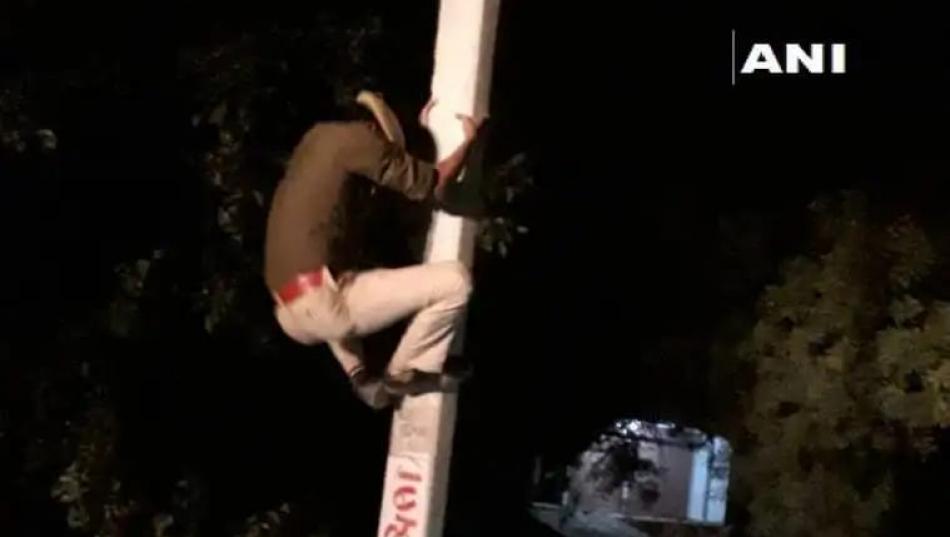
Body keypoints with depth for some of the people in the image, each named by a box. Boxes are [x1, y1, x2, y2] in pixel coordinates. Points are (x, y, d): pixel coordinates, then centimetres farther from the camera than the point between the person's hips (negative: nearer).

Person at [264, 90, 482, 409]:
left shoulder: (319, 136, 18)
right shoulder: (357, 138, -5)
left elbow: (394, 168, 33)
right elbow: (433, 187, 4)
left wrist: (420, 129, 38)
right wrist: (468, 140, 18)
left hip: (290, 315, 9)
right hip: (320, 305, -9)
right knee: (455, 279, -5)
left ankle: (360, 378, 28)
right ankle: (403, 373, 11)